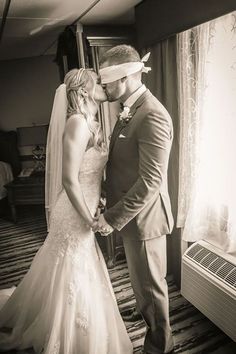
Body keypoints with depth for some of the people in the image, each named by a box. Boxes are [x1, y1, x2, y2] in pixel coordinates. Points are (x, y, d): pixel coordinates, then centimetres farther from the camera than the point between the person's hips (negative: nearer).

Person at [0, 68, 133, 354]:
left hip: (83, 211, 9)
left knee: (77, 279, 25)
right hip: (76, 216, -9)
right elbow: (70, 181, -24)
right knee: (76, 283, 10)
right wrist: (90, 221, -15)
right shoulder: (78, 122, -20)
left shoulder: (91, 124, 8)